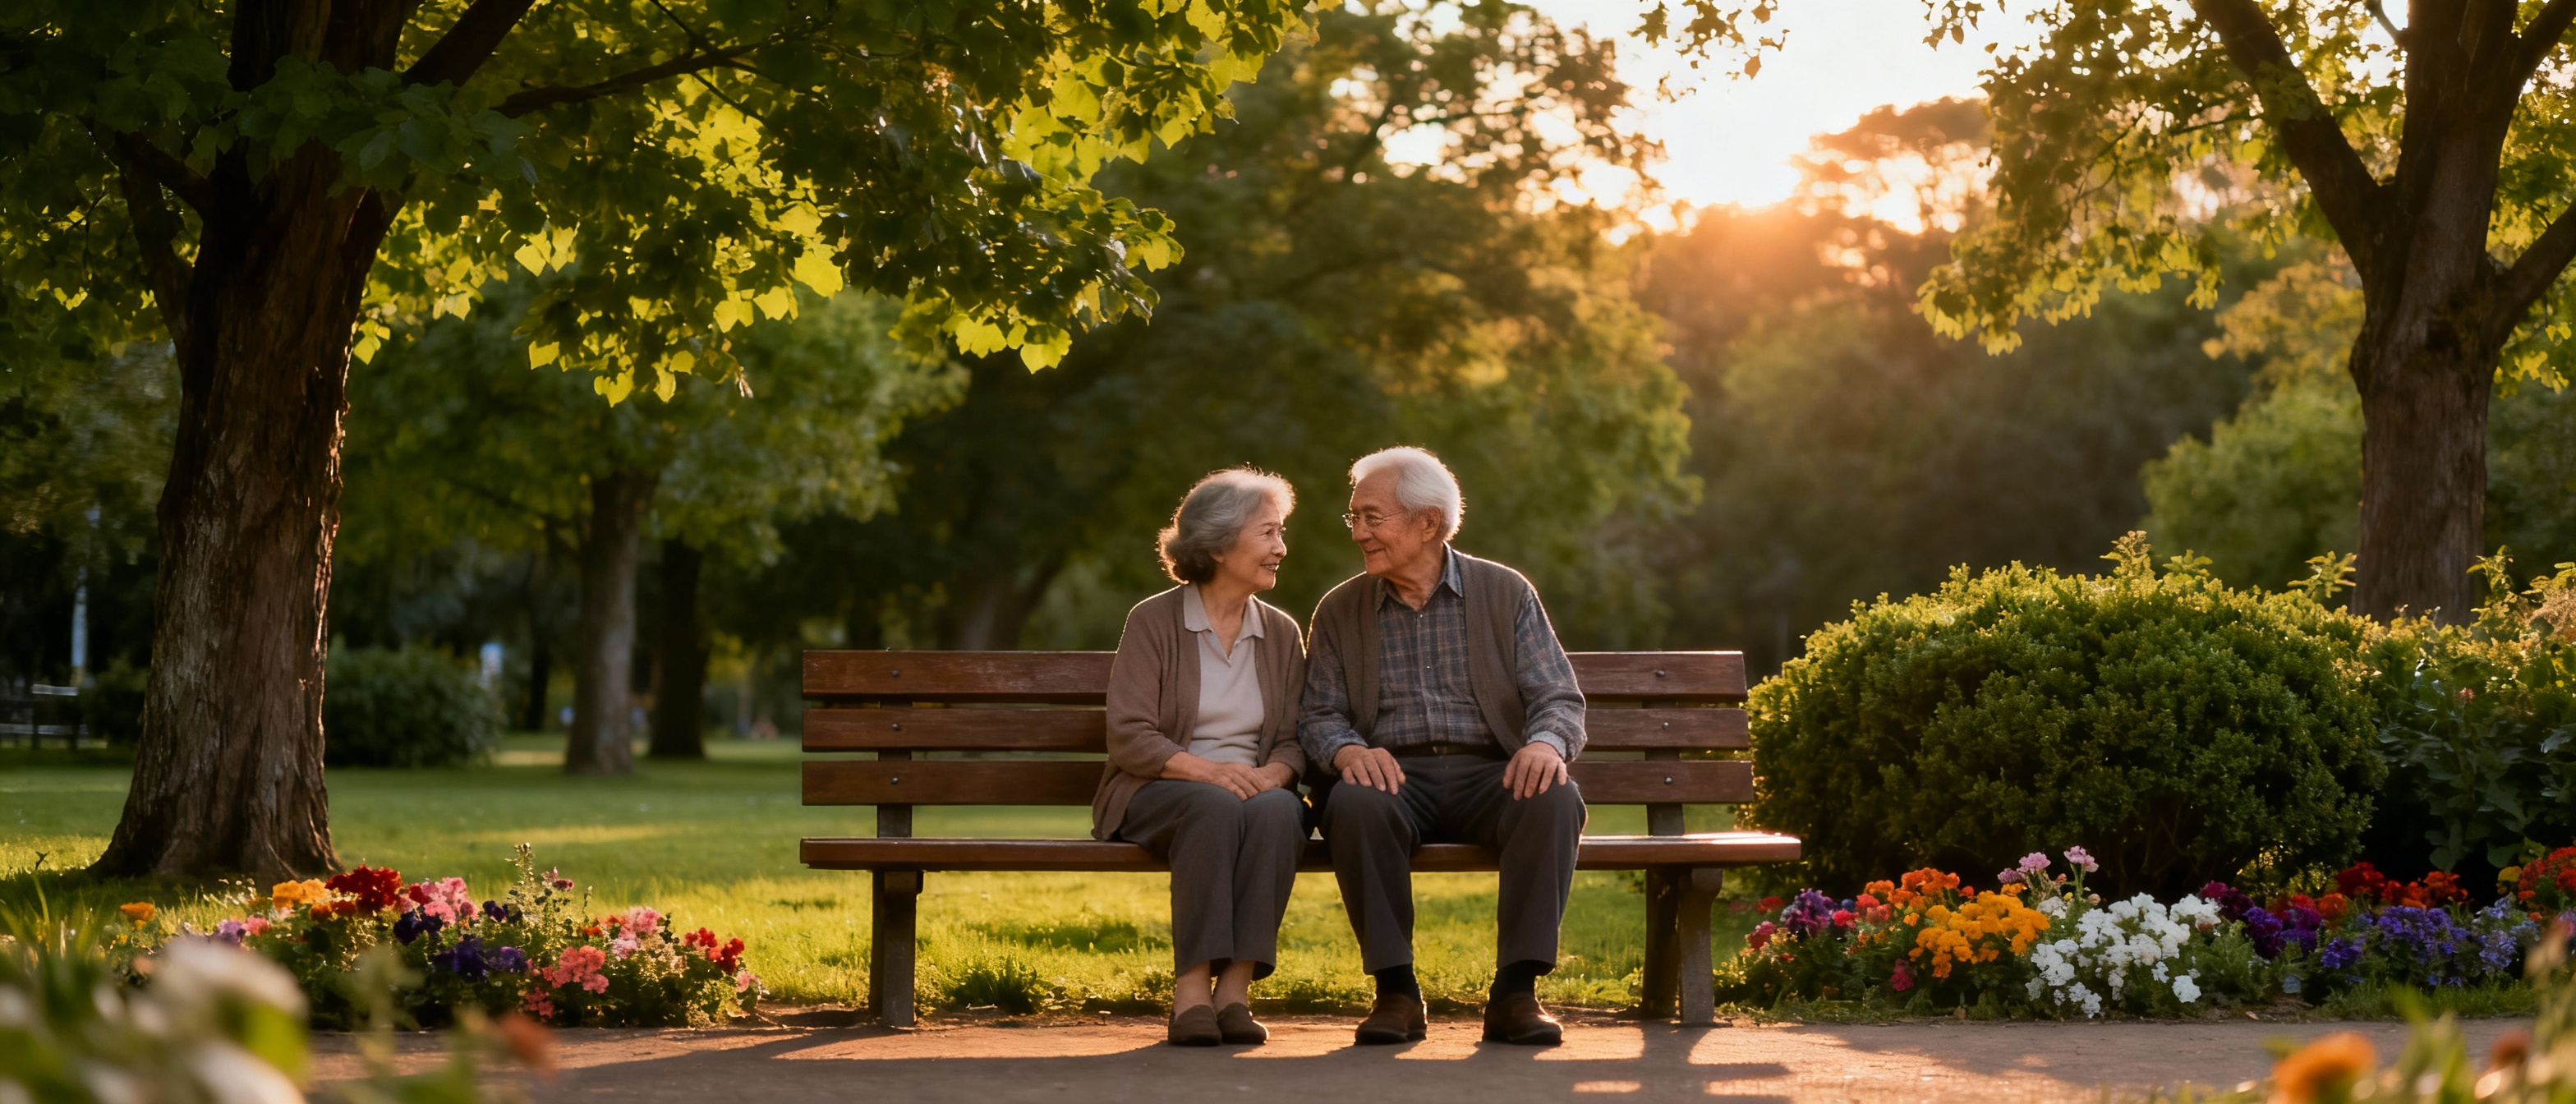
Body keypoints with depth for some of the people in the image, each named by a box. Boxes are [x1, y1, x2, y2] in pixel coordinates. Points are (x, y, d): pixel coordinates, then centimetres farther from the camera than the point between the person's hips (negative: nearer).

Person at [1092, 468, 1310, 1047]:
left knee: (1277, 809, -33)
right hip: (1158, 796, -3)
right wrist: (1206, 770, -23)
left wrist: (1272, 774, -15)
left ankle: (1236, 988, -37)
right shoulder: (1153, 620, 1)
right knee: (1217, 809, -37)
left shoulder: (1281, 633, 15)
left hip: (1255, 790, 3)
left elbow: (1293, 740, 9)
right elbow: (1129, 738, -7)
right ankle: (1191, 991, -38)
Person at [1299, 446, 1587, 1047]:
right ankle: (1396, 991, -25)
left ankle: (1516, 991, -27)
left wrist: (1546, 742, -23)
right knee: (1354, 804, -35)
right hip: (1393, 775, 0)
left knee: (1556, 799, -33)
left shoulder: (1506, 593, 9)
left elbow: (1559, 699, 2)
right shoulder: (1339, 611, 13)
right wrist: (1348, 750, -17)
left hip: (1489, 774, 0)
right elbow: (1318, 716, 8)